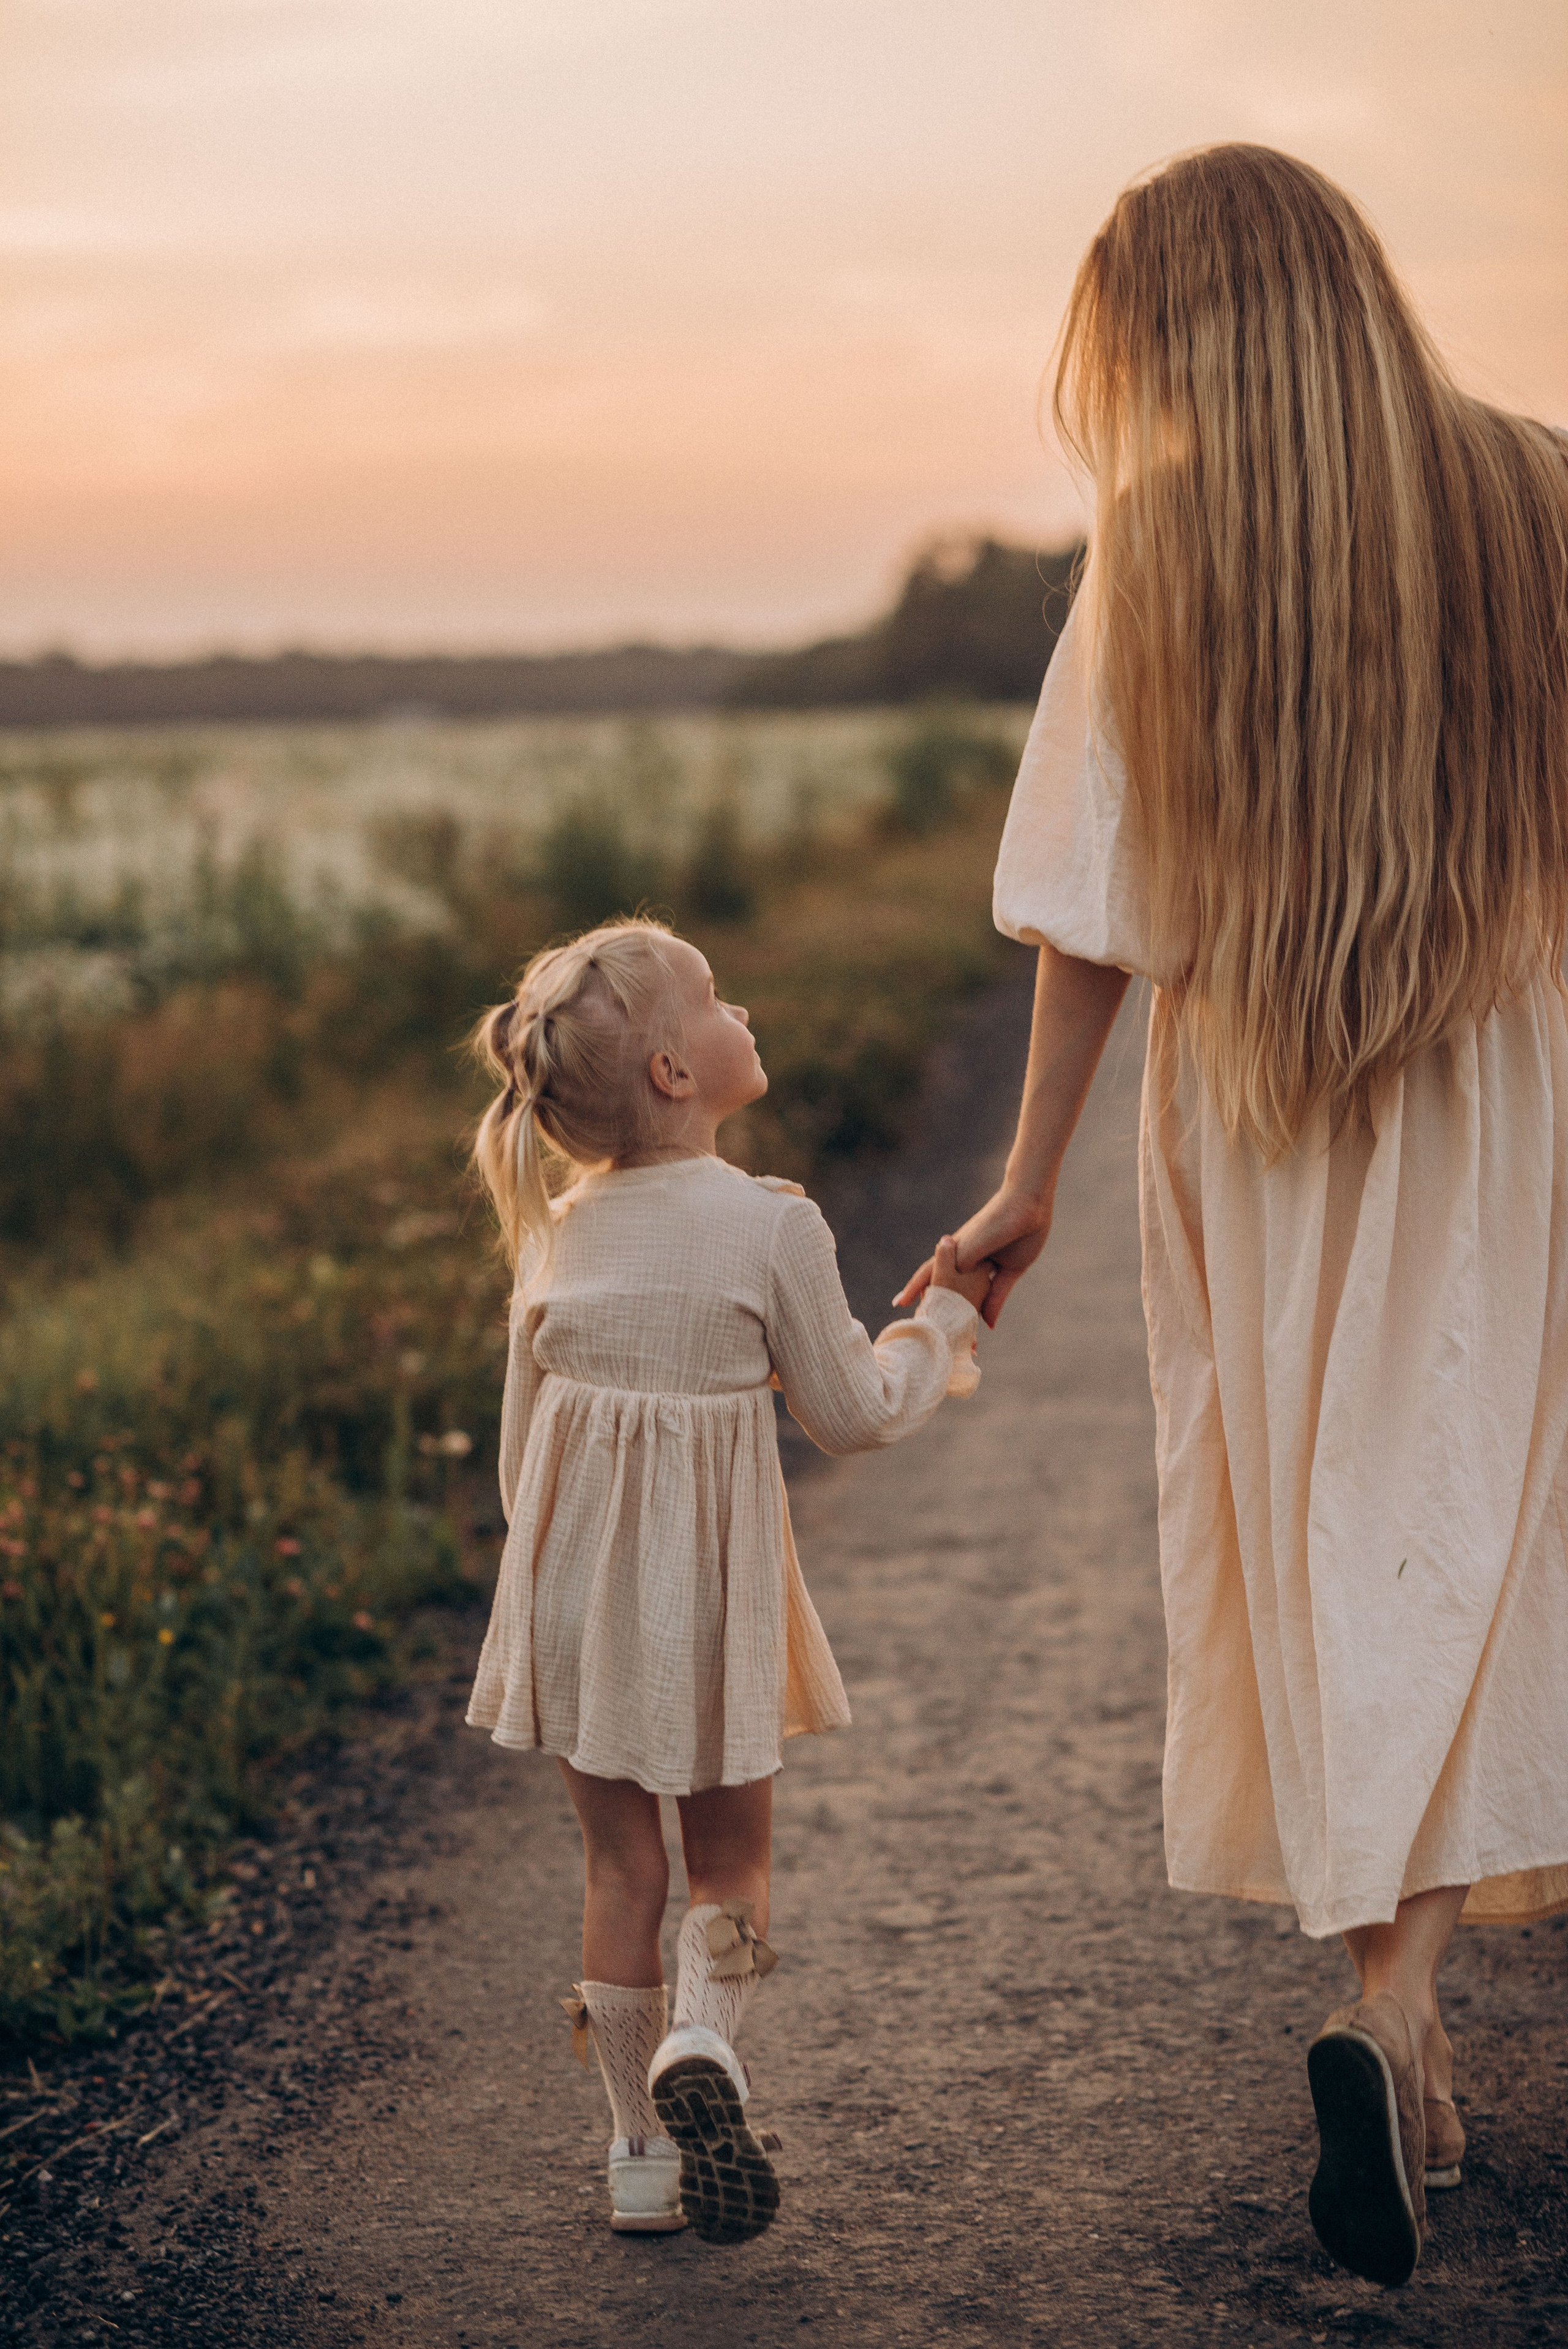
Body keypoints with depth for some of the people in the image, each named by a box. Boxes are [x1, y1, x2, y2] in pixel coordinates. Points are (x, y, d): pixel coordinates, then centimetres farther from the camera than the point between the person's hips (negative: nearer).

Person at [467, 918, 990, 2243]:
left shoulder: (557, 1236, 1)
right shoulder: (771, 1225, -13)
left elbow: (521, 1442, 8)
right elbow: (853, 1415, -4)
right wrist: (944, 1322, 12)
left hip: (575, 1586, 4)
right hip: (710, 1590, -3)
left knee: (622, 1861, 12)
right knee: (731, 1851, 14)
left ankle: (642, 2150, 17)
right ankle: (704, 2035, -13)